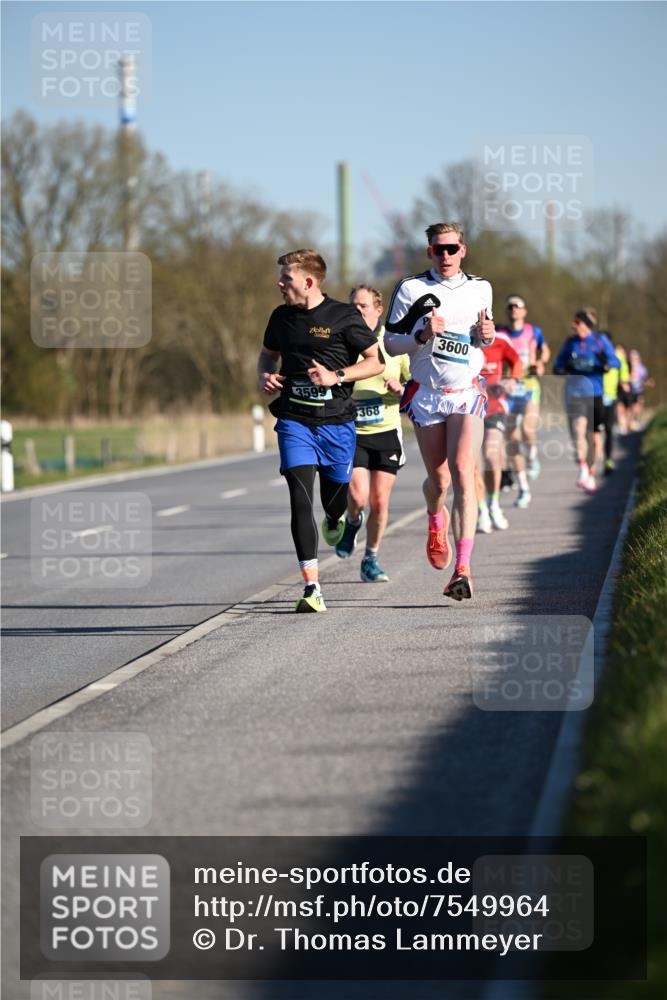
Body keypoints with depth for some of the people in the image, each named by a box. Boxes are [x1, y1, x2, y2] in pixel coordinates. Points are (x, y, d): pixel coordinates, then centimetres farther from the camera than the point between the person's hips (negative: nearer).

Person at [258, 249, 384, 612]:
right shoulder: (281, 317, 6)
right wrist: (265, 375, 2)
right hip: (294, 421, 2)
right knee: (300, 499, -14)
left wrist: (336, 376, -15)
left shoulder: (344, 316, -5)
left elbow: (376, 361, -2)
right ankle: (311, 588, -17)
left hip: (336, 422, -1)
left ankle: (335, 520, 54)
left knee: (335, 498, 12)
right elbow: (267, 353, 24)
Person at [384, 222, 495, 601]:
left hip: (467, 394, 0)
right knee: (438, 479, 7)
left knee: (463, 474, -16)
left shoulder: (480, 288, 8)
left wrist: (488, 335, 1)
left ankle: (463, 569, -23)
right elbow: (390, 343, 1)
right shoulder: (410, 289, 1)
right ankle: (436, 521, 46)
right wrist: (423, 335, -18)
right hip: (426, 395, 0)